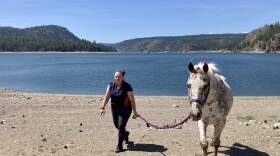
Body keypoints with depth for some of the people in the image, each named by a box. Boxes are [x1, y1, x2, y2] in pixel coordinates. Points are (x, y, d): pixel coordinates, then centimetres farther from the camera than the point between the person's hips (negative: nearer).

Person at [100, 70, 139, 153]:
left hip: (125, 109, -5)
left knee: (121, 126, -8)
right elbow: (107, 96, -11)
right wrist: (103, 107, -21)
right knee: (117, 125, 17)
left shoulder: (127, 87, -19)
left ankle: (119, 146, 6)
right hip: (114, 108, 5)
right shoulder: (111, 85, -5)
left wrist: (135, 112, -15)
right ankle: (125, 134, 49)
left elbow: (132, 100, -16)